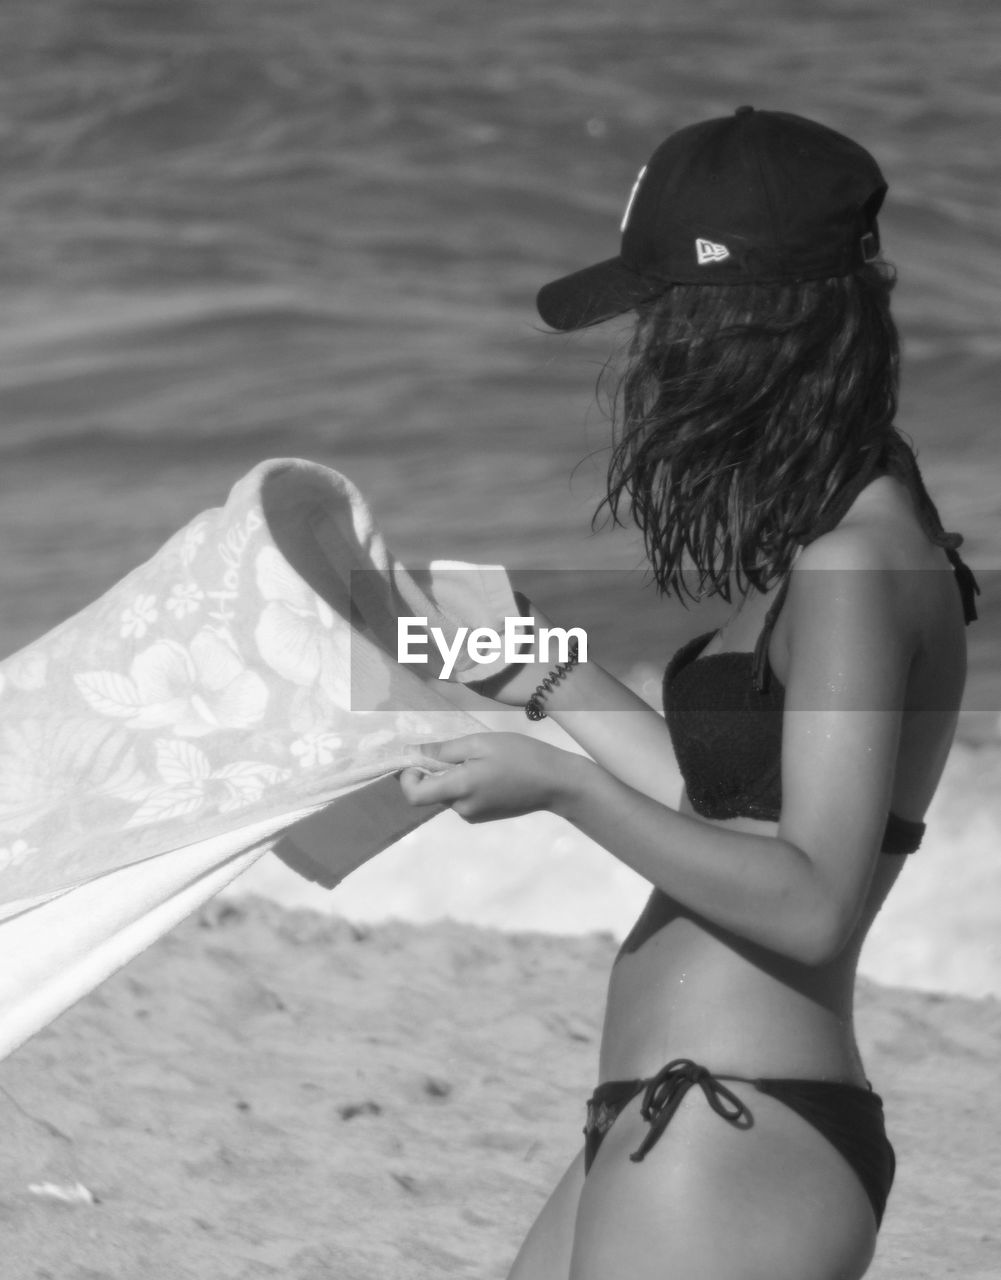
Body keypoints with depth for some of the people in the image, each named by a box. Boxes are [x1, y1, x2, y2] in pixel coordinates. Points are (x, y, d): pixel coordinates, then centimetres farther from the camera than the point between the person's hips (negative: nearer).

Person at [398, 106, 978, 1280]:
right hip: (671, 1130, 10)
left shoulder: (857, 564, -17)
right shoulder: (828, 534, 11)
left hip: (738, 1152, -10)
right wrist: (549, 675, 24)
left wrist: (565, 789, -20)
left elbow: (812, 905, -22)